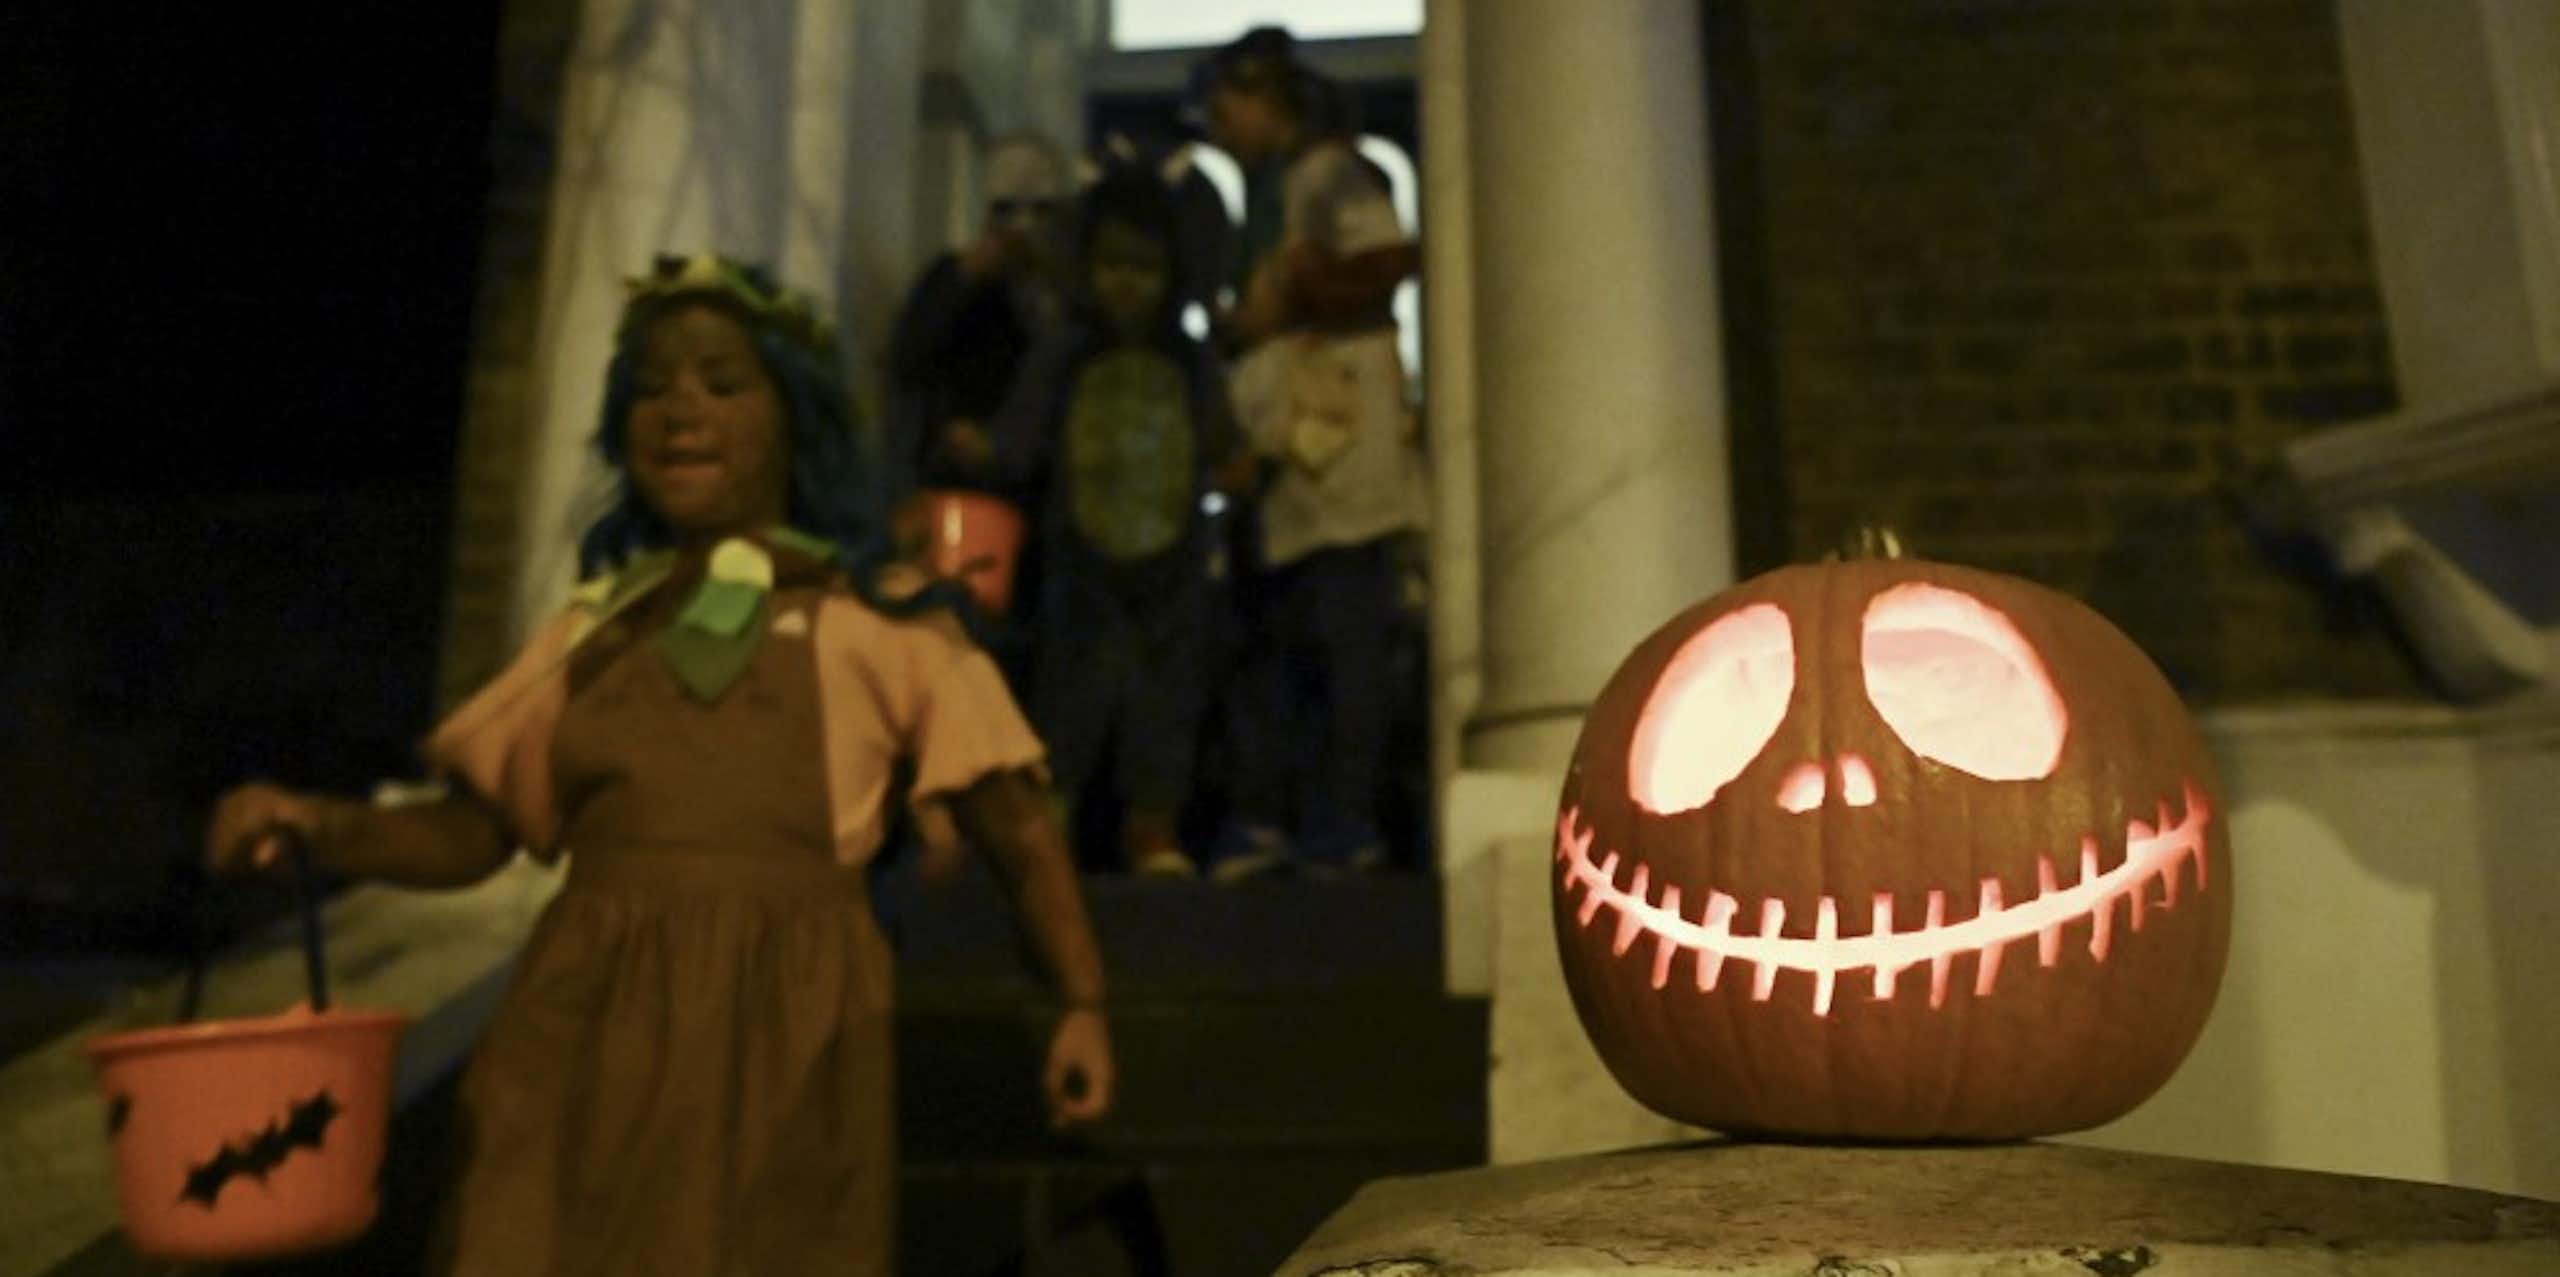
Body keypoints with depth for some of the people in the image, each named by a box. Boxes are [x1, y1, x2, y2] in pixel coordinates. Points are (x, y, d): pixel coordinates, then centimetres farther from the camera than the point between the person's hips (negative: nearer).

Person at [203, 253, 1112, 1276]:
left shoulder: (875, 614, 8)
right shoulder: (598, 623, 17)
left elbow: (1018, 828, 5)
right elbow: (473, 830, 17)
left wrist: (1082, 1004, -6)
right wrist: (316, 824, -1)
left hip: (783, 1034, -2)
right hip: (585, 1033, 3)